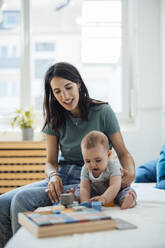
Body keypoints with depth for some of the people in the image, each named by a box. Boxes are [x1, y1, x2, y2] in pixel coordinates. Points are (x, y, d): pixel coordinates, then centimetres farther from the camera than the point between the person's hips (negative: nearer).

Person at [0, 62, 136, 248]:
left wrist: (130, 171, -23)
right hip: (61, 177, 5)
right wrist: (53, 176, -18)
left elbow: (123, 152, 0)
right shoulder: (55, 118, 7)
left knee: (23, 199, -26)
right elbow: (51, 161, 6)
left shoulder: (102, 112, -5)